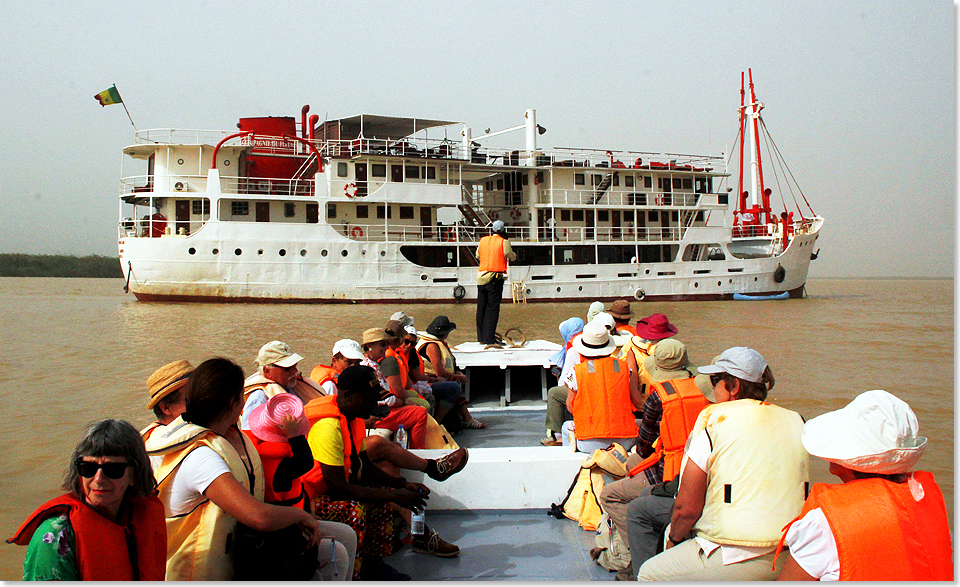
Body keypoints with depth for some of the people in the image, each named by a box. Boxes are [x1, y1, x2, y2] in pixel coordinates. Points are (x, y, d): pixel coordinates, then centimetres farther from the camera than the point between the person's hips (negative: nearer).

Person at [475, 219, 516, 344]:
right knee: (492, 308, -2)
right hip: (495, 279, -5)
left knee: (481, 308, 11)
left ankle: (481, 337, 17)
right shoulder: (504, 242, -6)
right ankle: (489, 338, -5)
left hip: (481, 277, 5)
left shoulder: (483, 240, 8)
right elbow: (512, 257, 6)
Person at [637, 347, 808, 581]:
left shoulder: (713, 420, -12)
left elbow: (686, 508, -11)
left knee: (649, 573, 13)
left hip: (740, 561, -7)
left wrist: (674, 539, 10)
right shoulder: (796, 422, 4)